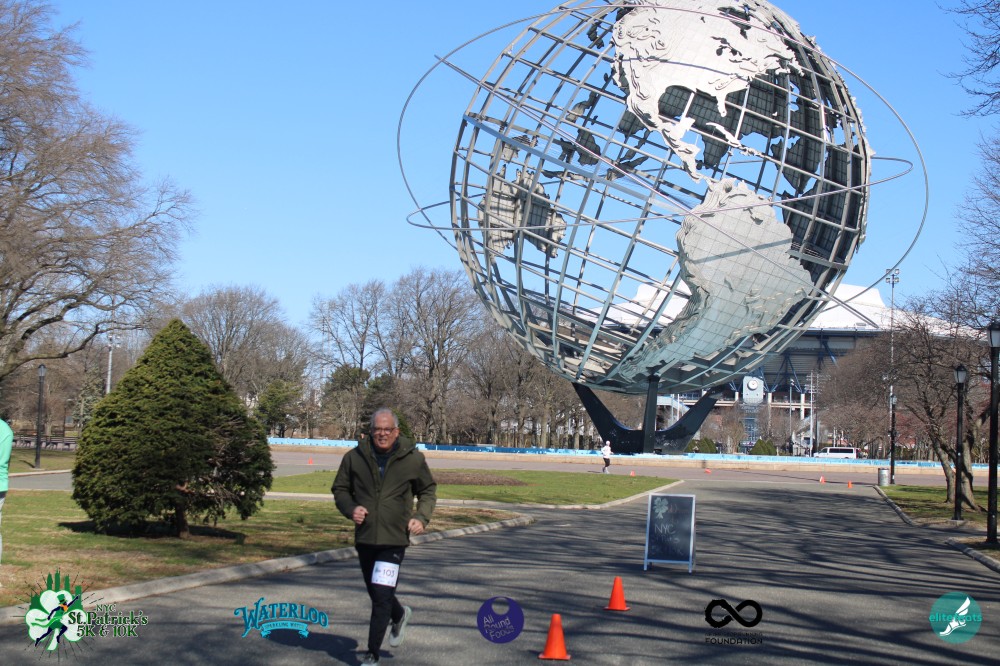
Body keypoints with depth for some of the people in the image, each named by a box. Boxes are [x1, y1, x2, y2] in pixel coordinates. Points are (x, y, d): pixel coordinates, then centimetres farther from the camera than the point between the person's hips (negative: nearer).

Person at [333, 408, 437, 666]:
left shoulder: (413, 458, -2)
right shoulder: (355, 457, 0)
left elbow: (428, 491, 11)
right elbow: (340, 489, 11)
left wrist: (421, 517, -5)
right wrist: (350, 509, -9)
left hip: (394, 539, -3)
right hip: (364, 537, 3)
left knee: (381, 596, -11)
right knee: (375, 593, 18)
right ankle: (399, 615, 50)